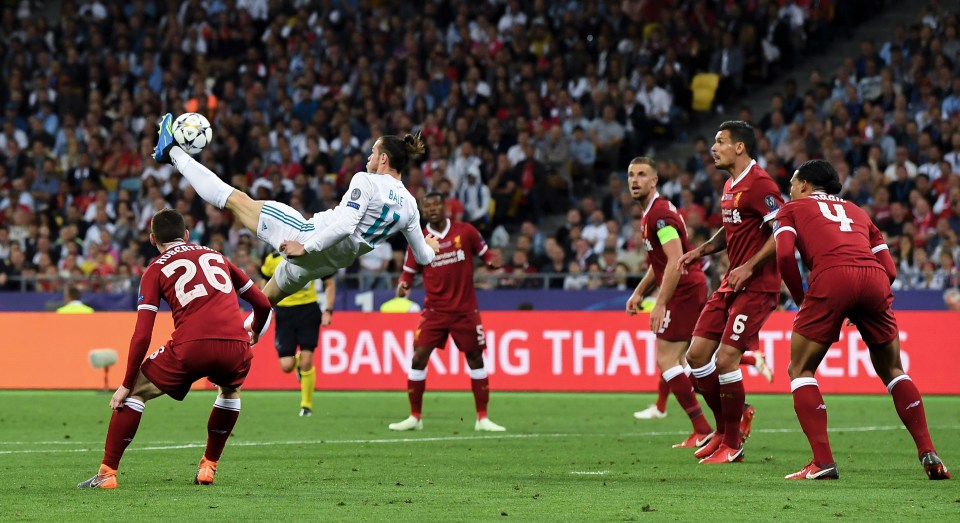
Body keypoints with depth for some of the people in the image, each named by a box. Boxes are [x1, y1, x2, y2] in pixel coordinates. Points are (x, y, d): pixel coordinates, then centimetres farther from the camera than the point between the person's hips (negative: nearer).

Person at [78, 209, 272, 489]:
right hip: (235, 346, 3)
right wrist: (254, 335, 49)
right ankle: (208, 467, 32)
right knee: (230, 390, 36)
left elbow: (142, 335, 5)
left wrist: (127, 384, 10)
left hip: (191, 347, -3)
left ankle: (107, 473, 9)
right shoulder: (216, 257, 25)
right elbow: (262, 303, 29)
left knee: (135, 392, 15)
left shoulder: (156, 270, 14)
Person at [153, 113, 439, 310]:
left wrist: (306, 246, -21)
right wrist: (430, 247, 30)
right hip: (331, 262, 6)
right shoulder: (409, 205, 2)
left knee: (236, 199, 7)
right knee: (266, 300, 29)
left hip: (313, 236, -6)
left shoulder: (366, 181, -15)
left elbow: (345, 225, -26)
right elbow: (423, 256, 8)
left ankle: (173, 152, 18)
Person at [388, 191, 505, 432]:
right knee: (418, 358, -9)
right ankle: (414, 417, 2)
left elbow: (485, 253, 8)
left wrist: (493, 261, -14)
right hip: (434, 310, 0)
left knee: (475, 358, 3)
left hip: (465, 310, 0)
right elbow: (409, 271, 6)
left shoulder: (465, 231, -2)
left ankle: (482, 418, 11)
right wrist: (403, 285, -15)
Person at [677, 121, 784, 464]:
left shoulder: (759, 184, -15)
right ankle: (728, 424, 22)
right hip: (731, 284, 9)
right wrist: (701, 251, 13)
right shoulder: (729, 187, 15)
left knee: (725, 359, -13)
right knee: (697, 355, 5)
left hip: (756, 287, -9)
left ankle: (732, 445, 1)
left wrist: (749, 267, -24)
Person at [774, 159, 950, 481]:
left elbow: (784, 255, 4)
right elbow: (890, 270, 24)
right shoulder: (857, 212, 36)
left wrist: (801, 299, 16)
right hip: (875, 279, 4)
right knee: (892, 371, 20)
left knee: (801, 370, 10)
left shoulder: (793, 209, 25)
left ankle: (823, 463, -3)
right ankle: (928, 453, 7)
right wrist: (860, 311, 31)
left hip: (831, 277, -4)